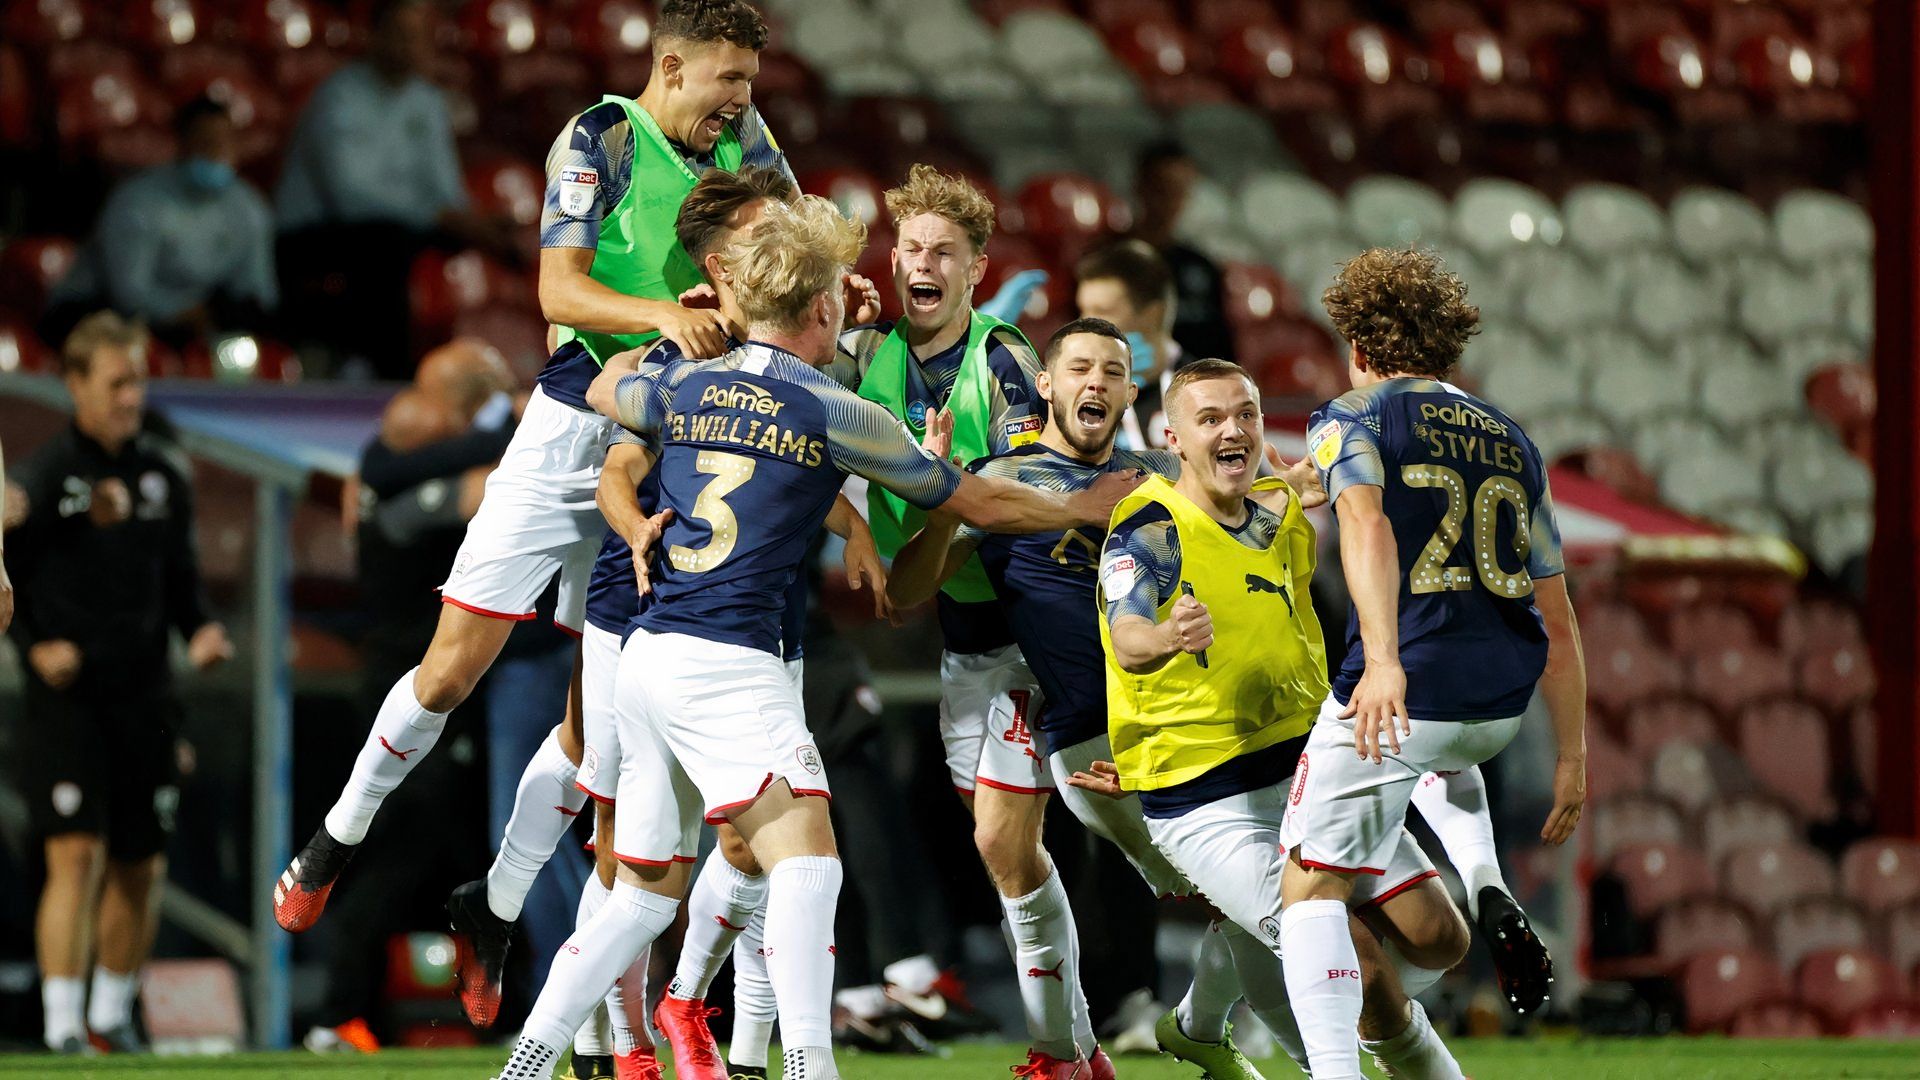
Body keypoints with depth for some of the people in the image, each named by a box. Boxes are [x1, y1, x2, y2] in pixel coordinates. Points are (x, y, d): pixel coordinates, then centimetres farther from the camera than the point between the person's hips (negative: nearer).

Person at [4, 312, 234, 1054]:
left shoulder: (162, 475, 10)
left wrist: (199, 629, 0)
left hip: (144, 699, 5)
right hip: (67, 696, -5)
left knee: (141, 868, 10)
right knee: (77, 855, -15)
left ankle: (114, 1012, 26)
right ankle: (62, 1023, -14)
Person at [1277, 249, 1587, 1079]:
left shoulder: (1351, 418, 2)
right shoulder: (1512, 441, 18)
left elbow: (1368, 525, -20)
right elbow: (1558, 618, 15)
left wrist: (1382, 660, -33)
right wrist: (1573, 756, 17)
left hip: (1403, 693, -6)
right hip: (1504, 702, 6)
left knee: (1312, 884, 3)